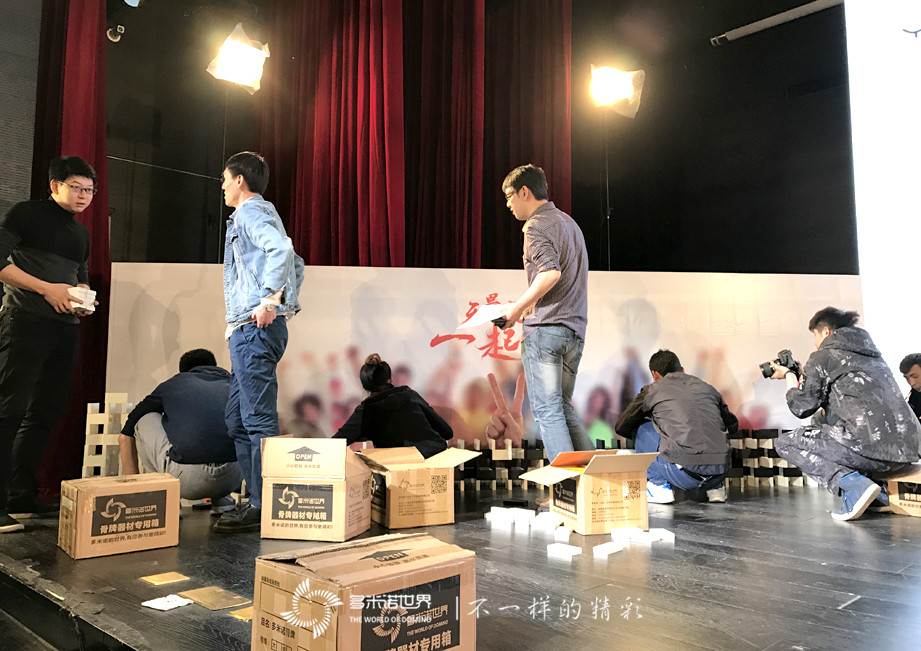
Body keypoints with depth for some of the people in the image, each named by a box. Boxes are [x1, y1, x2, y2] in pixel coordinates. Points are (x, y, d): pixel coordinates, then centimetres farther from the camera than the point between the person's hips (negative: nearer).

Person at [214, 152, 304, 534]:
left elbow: (282, 249, -26)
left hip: (255, 329, -11)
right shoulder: (262, 213, 25)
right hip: (248, 331, 11)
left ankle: (263, 507, -5)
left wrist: (269, 302, -25)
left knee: (258, 419, -9)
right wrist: (286, 299, 19)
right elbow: (296, 264, 29)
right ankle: (255, 498, 17)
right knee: (237, 420, 13)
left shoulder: (251, 213, -6)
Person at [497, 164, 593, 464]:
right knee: (564, 407, 16)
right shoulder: (568, 222, 21)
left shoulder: (536, 225, -7)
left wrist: (517, 307, -16)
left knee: (547, 410, -4)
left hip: (545, 328, -9)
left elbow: (551, 273, -24)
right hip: (575, 329, 9)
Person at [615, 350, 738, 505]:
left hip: (685, 475, -5)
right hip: (720, 473, 5)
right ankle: (715, 488, 22)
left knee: (641, 428, 16)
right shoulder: (707, 387, 21)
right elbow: (733, 426, 33)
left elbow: (620, 427, 20)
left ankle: (658, 486, 13)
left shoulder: (652, 390, 11)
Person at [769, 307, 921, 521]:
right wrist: (804, 376, 34)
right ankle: (880, 493, 14)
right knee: (823, 424, 31)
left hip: (872, 447, -8)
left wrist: (789, 377, 20)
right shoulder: (872, 354, 25)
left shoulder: (822, 357, 2)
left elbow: (802, 408, 3)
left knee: (785, 442, 7)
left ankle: (852, 484, -12)